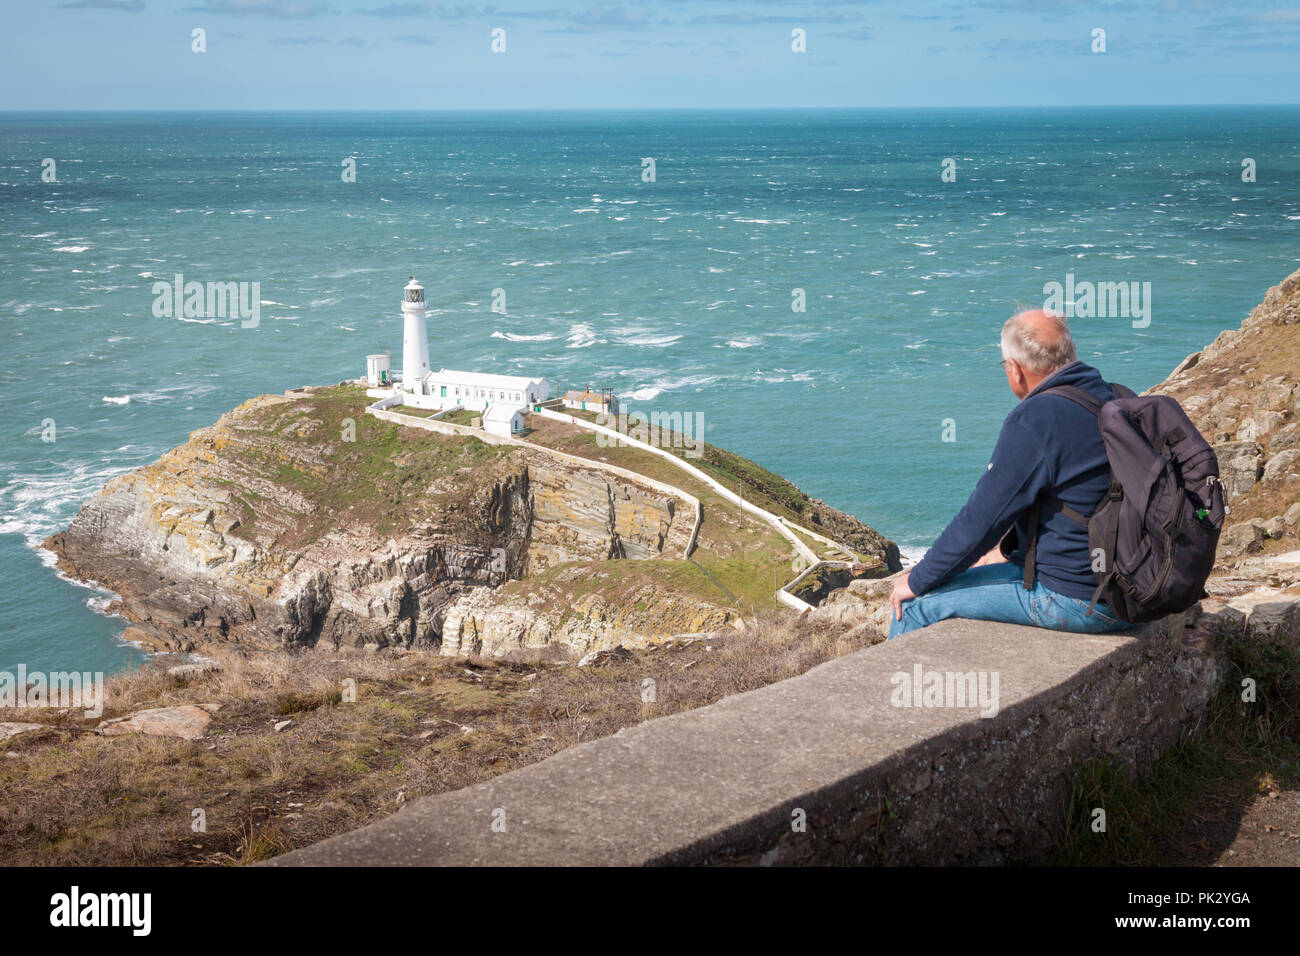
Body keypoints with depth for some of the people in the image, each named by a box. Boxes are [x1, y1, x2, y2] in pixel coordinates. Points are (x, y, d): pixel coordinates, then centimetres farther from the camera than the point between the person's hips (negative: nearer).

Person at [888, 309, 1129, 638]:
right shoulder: (1117, 399, 7)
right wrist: (1008, 551, 26)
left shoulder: (1033, 420, -20)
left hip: (1075, 600, -9)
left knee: (915, 600, 2)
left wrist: (917, 580, -3)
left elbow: (982, 517, -15)